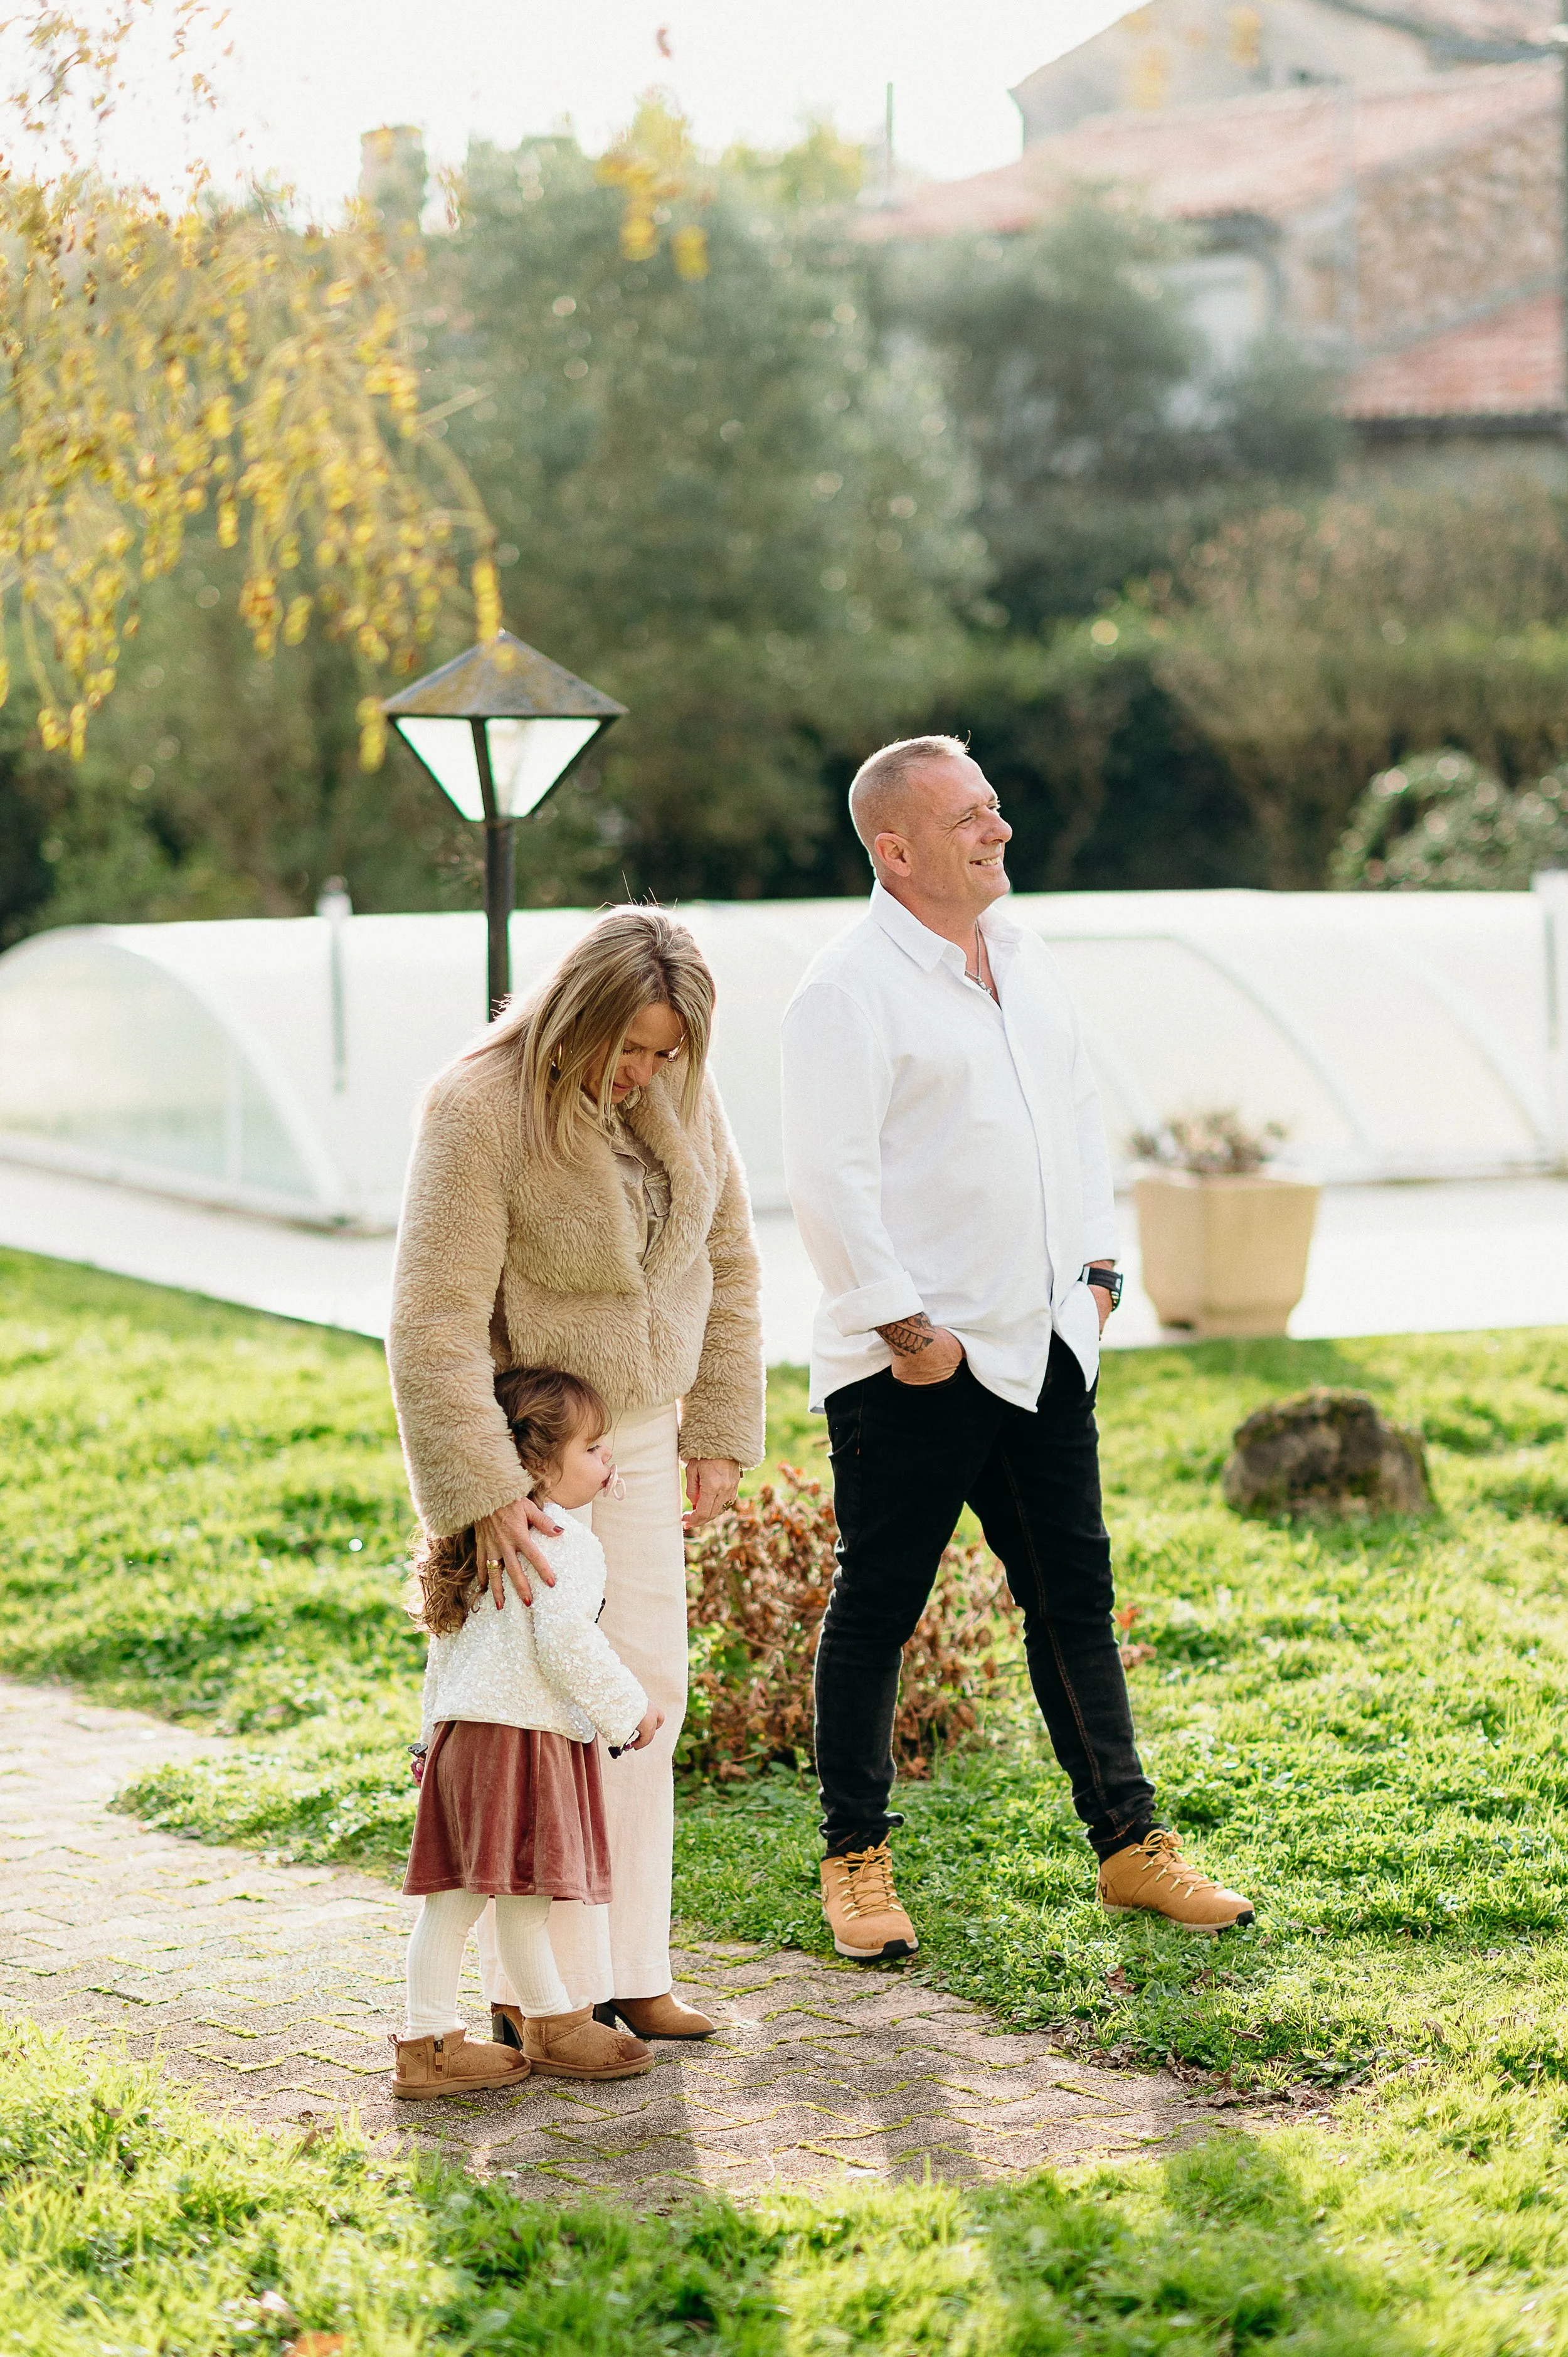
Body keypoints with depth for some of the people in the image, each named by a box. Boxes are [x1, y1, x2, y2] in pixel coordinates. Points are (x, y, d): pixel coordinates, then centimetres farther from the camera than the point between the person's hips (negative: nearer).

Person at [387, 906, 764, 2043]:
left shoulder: (684, 1094, -6)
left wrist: (722, 1433, 4)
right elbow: (435, 1323, -26)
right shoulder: (481, 1110, -25)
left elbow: (726, 1262, 6)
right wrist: (487, 1498, -30)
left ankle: (623, 1970, 16)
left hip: (633, 1429, 6)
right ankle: (532, 1991, 1)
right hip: (509, 1436, -6)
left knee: (646, 1691, 7)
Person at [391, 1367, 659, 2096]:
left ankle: (428, 2039, 10)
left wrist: (433, 1731, 28)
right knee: (524, 1890, 1)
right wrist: (627, 1709, -8)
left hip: (459, 1729, 9)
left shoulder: (482, 1545, 19)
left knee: (455, 1894, 8)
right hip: (524, 1734, -9)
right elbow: (565, 1643, -19)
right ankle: (553, 2025, 11)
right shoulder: (566, 1546, -10)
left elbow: (443, 1644, 23)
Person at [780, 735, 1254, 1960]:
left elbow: (1079, 1115, 21)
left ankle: (1130, 1842, 19)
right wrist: (903, 1326, -16)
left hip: (1040, 1347, 7)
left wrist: (1095, 1266, 12)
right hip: (912, 1365, -7)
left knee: (1075, 1596, 11)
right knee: (876, 1609, 3)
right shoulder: (849, 988, -12)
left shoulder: (1023, 954, 12)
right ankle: (856, 1860, 14)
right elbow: (827, 1176, -16)